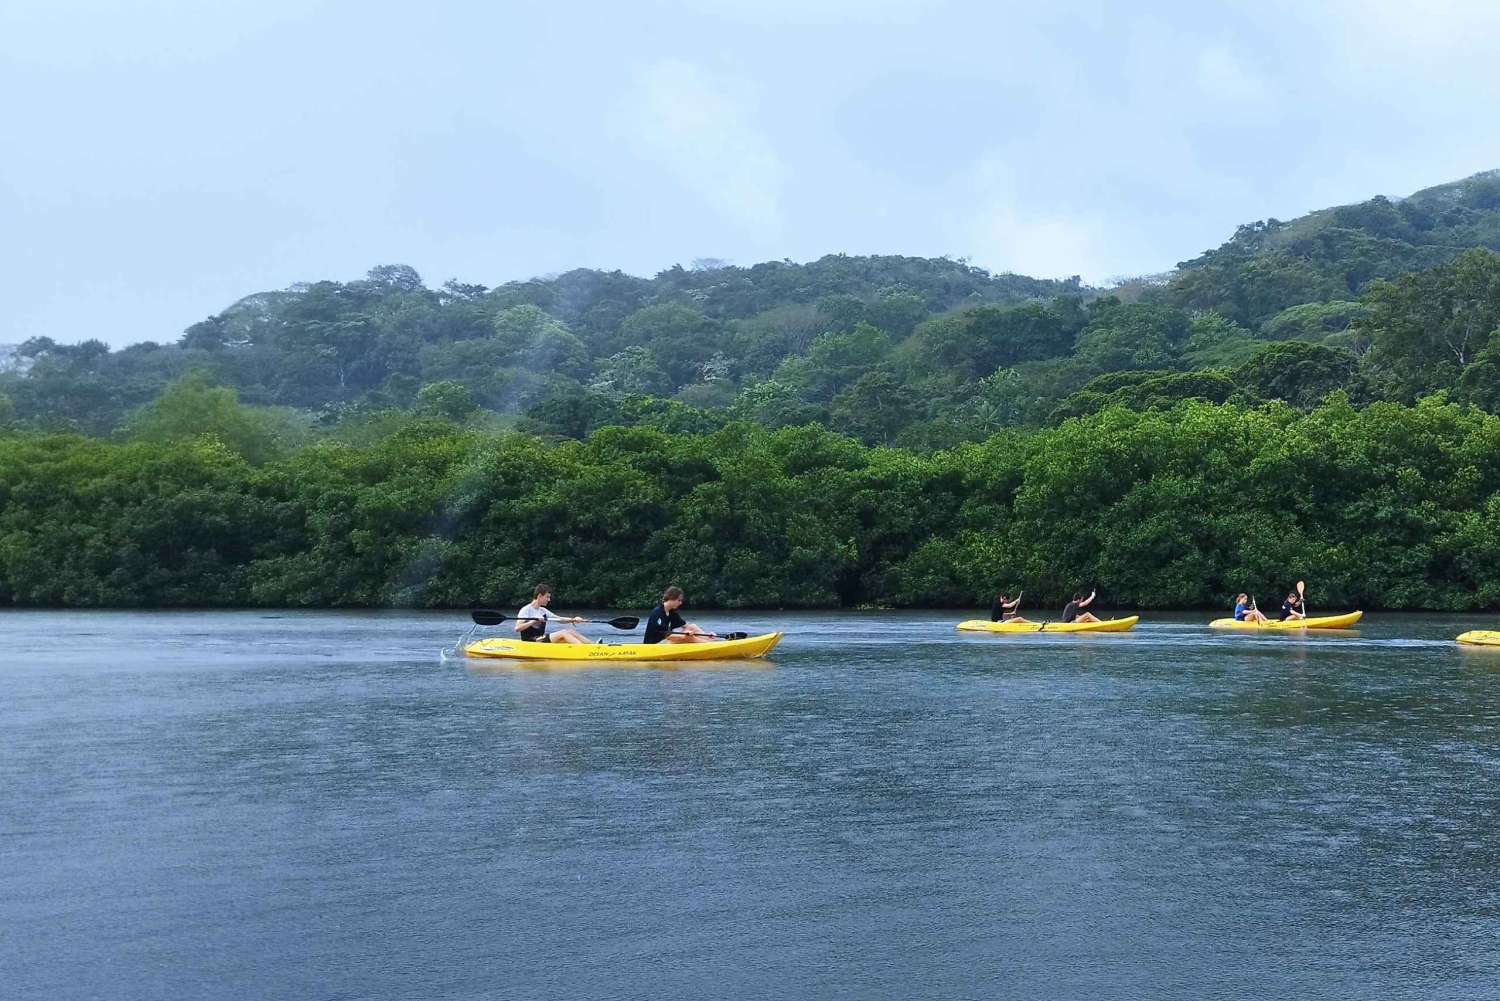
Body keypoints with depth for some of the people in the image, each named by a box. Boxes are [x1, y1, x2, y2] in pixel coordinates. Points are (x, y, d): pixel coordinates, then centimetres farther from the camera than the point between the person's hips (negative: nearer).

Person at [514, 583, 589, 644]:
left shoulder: (543, 611, 17)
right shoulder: (526, 610, -7)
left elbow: (560, 619, 16)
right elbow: (517, 628, -18)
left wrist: (574, 619, -1)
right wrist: (534, 621, -23)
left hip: (541, 641, 9)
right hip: (531, 642, -9)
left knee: (571, 631, -5)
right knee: (563, 633, -23)